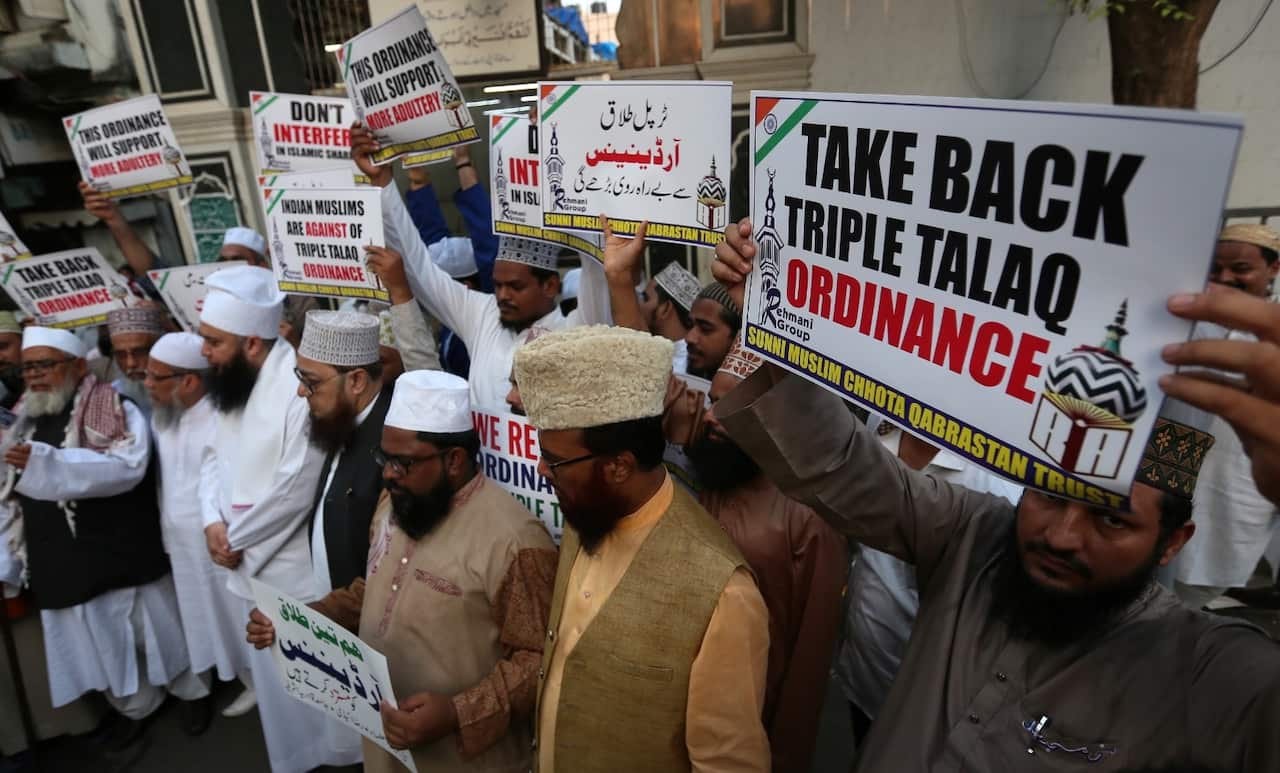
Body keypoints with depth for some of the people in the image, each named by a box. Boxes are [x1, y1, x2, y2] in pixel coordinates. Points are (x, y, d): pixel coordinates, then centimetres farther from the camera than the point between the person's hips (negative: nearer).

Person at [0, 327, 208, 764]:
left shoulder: (112, 409, -10)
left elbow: (127, 466, -25)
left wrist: (45, 462, -33)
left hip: (121, 555, -6)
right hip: (63, 563, 6)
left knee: (154, 630, 8)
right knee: (100, 645, 16)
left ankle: (192, 693, 29)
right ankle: (134, 710, 34)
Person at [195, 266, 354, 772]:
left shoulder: (300, 384, -23)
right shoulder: (232, 383, 4)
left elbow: (297, 487, -24)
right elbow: (215, 458, 11)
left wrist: (236, 537, -11)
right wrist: (213, 522, -5)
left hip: (298, 568, -8)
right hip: (250, 565, 8)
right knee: (272, 673, 22)